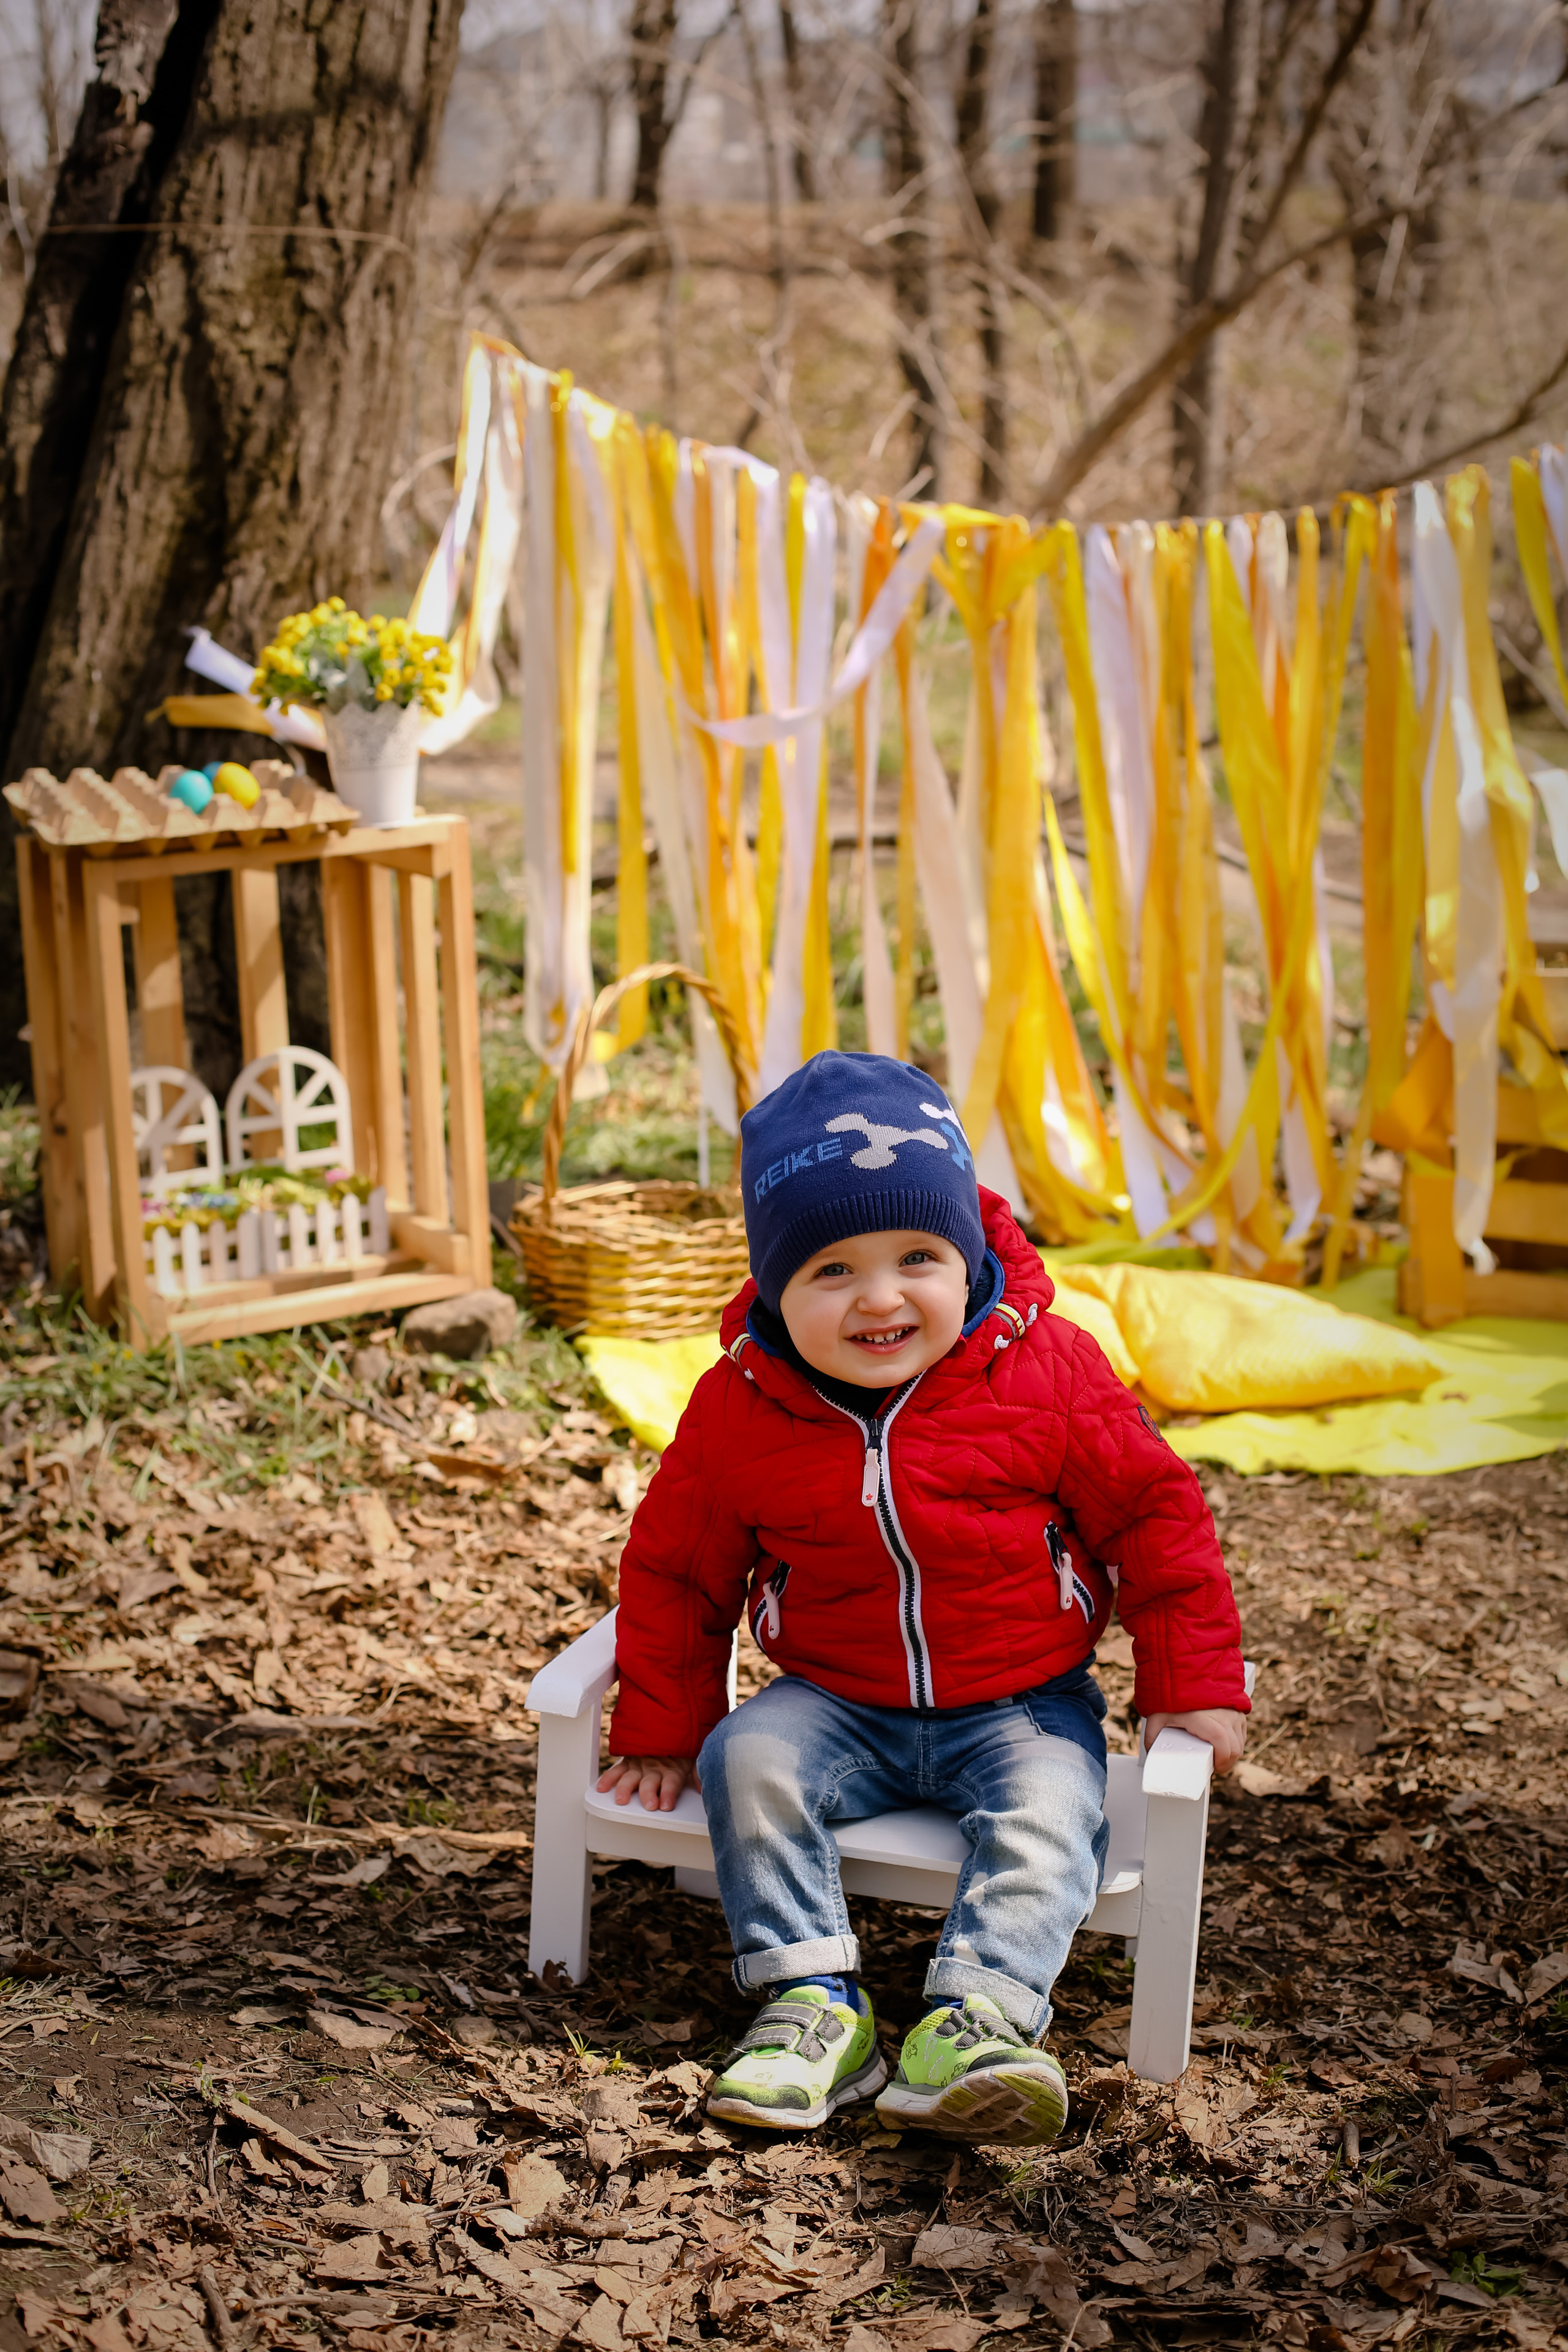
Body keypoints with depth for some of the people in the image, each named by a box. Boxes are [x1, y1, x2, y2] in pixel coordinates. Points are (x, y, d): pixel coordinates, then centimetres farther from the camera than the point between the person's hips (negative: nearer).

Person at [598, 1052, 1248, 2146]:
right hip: (836, 1705, 2)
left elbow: (1152, 1514, -3)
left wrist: (1194, 1685, -4)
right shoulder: (738, 1408, -8)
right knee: (750, 1761, -23)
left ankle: (978, 2022, -35)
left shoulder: (1049, 1371, -11)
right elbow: (677, 1566, 5)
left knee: (1049, 1811, -28)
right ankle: (812, 2000, -20)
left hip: (1022, 1705, -1)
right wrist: (663, 1729, 6)